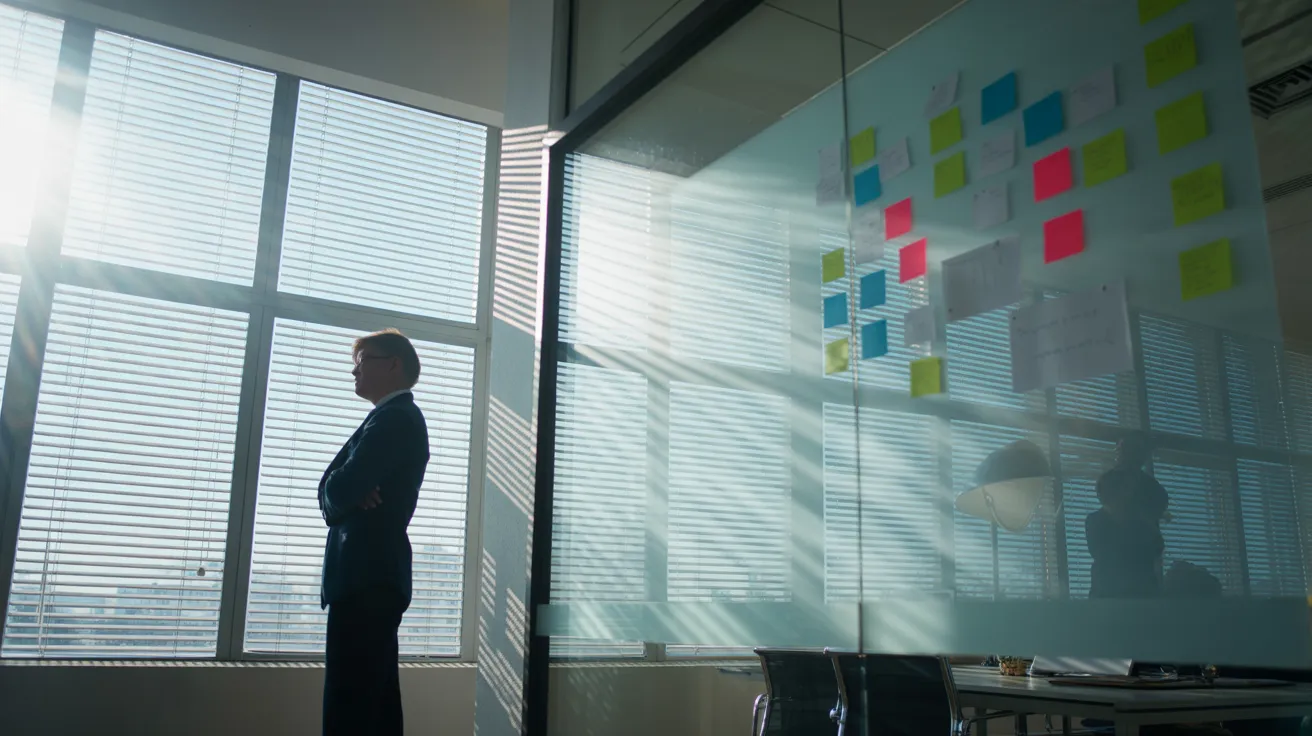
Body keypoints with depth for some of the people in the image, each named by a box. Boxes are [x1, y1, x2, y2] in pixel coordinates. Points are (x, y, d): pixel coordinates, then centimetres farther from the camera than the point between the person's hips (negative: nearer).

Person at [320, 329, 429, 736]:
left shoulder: (394, 418, -9)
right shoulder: (395, 419, 22)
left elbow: (338, 489, -19)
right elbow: (331, 491, 15)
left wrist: (343, 495, 4)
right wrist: (349, 494, -7)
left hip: (367, 576, -10)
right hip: (373, 574, 10)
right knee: (374, 702, 12)